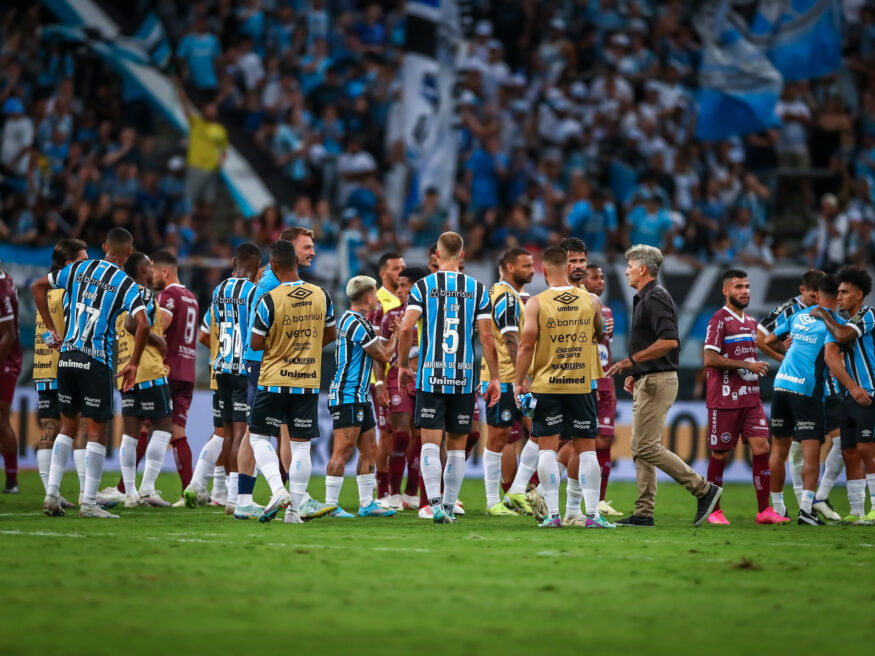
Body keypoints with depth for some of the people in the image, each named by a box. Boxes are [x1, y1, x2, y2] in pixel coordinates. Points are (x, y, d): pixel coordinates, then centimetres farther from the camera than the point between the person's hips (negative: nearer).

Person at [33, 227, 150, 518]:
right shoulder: (125, 283, -6)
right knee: (96, 431, 3)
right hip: (97, 362, -5)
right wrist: (133, 364, -7)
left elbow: (38, 287, 15)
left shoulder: (78, 269, 8)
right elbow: (143, 324, -18)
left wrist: (51, 328, 16)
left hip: (67, 355, 5)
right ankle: (88, 502, 1)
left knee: (68, 426, 16)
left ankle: (51, 493, 9)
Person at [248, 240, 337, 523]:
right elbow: (331, 334, 12)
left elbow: (256, 344, -9)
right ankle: (294, 509, 4)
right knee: (301, 444, 6)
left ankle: (278, 490, -9)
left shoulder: (269, 300, -14)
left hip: (274, 380, -3)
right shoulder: (321, 296, -1)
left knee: (259, 437, 10)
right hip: (309, 382, 3)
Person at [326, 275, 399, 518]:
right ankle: (331, 505, -11)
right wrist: (395, 338, 9)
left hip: (360, 398, 10)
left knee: (369, 449, 10)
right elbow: (383, 356, -8)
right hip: (347, 396, -10)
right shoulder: (357, 323, -15)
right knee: (343, 451, -11)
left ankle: (367, 504, 12)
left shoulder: (351, 320, 17)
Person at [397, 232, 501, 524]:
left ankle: (435, 503, -19)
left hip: (430, 376, -1)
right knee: (457, 446, 10)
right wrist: (494, 378, 6)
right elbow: (487, 337, 0)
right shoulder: (477, 289, 3)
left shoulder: (423, 286, -1)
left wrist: (403, 365, 5)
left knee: (430, 443, -2)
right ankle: (449, 508, 13)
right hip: (464, 378, 1)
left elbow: (407, 328, -10)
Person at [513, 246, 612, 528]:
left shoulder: (537, 303, -8)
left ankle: (553, 514, -2)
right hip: (581, 385, 2)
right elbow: (601, 335, 17)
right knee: (586, 448, 7)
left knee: (547, 448, 4)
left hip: (545, 385, -2)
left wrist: (519, 382, 0)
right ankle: (592, 513, 2)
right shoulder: (590, 301, 0)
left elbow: (526, 346, -10)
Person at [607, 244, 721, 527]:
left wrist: (632, 360, -21)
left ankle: (704, 489, -10)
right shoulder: (645, 298, 19)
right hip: (648, 382, 11)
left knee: (647, 448, -13)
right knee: (641, 449, 8)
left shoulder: (656, 297, -13)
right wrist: (635, 374, 19)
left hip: (657, 382, -11)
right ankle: (643, 513, 8)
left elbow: (669, 341, -25)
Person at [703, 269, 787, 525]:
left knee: (761, 448, -4)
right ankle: (713, 511, 12)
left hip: (751, 398, 6)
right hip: (724, 399, -6)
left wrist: (759, 366, 10)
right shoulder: (720, 320, -8)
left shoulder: (751, 321, 17)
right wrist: (746, 365, -17)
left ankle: (764, 511, -2)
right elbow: (710, 359, -17)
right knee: (720, 454, 1)